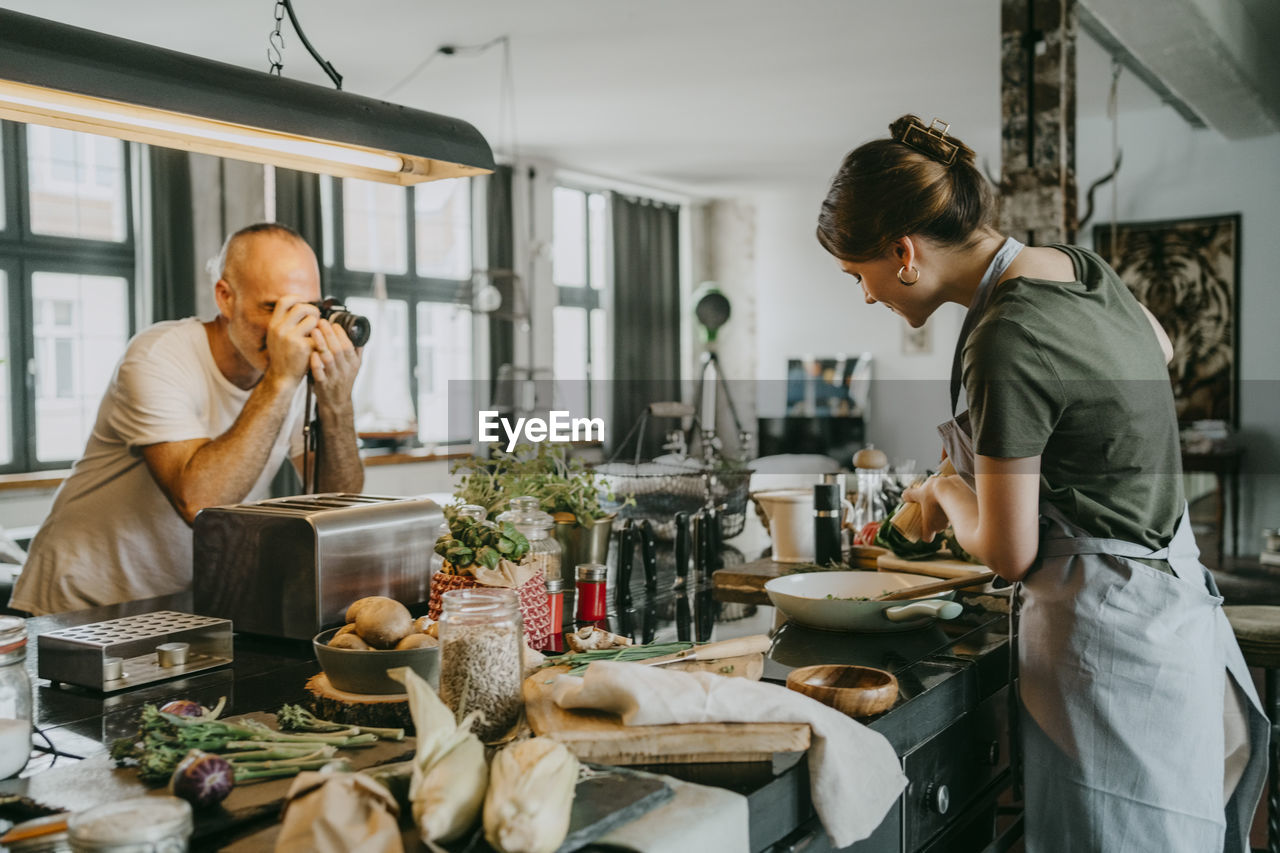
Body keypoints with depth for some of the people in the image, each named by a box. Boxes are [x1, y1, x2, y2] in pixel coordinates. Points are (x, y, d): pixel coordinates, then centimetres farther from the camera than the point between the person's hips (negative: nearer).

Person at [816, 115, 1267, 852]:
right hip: (1175, 603, 9)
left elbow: (1009, 553, -17)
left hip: (1107, 639, -9)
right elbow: (1159, 347, 27)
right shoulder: (1077, 264, 3)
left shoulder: (1005, 344, -23)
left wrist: (945, 492, 3)